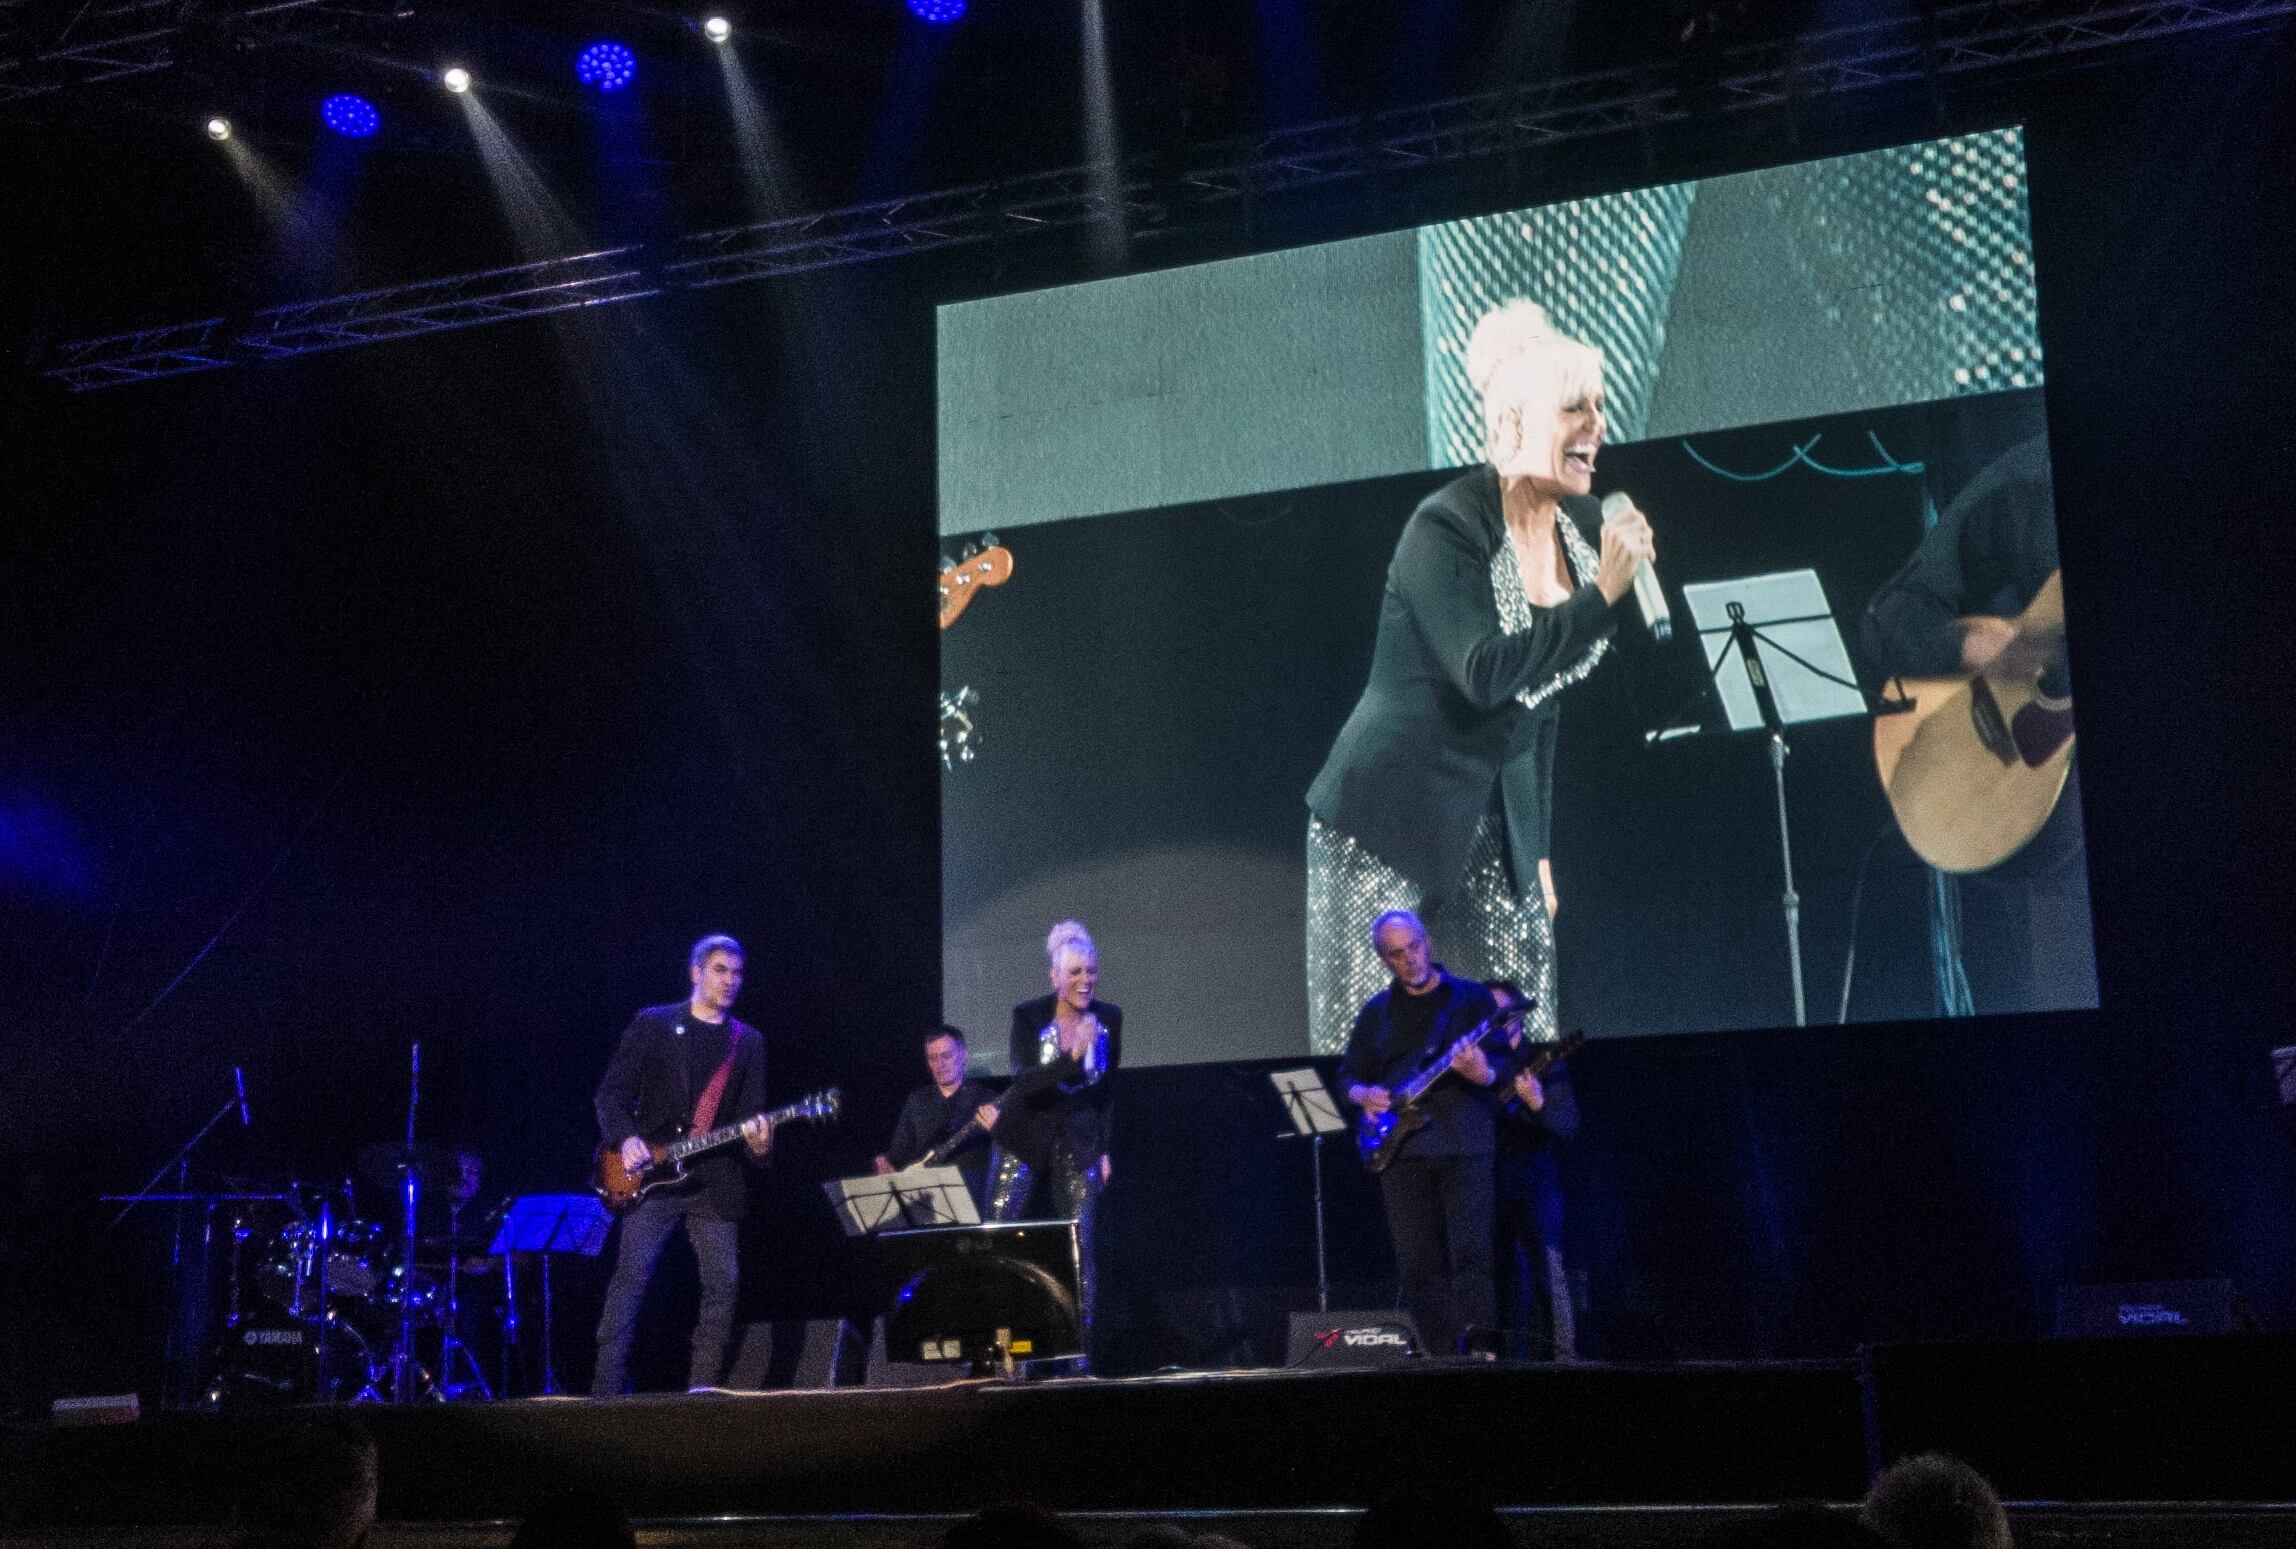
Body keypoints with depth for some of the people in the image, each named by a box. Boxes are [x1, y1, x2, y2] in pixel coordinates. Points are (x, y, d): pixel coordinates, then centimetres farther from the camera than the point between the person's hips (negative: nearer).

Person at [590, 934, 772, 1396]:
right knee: (630, 1278, -9)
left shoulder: (749, 1042, 13)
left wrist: (758, 1140, -14)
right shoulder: (652, 1024, 6)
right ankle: (606, 1390, -7)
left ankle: (702, 1388, 7)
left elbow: (752, 1112, 8)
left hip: (715, 1182, 3)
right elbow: (612, 1092, 3)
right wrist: (627, 1138, -13)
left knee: (722, 1284, -2)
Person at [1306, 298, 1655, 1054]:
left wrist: (1537, 847, 15)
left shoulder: (1576, 534, 7)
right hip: (1386, 819, -7)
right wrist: (1602, 593, -24)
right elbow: (1488, 671, -27)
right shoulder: (1447, 528, -15)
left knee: (1531, 1042, 2)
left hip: (1498, 822, 7)